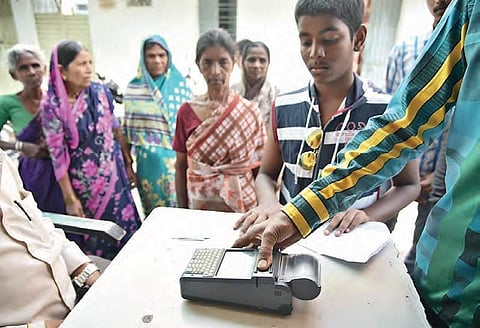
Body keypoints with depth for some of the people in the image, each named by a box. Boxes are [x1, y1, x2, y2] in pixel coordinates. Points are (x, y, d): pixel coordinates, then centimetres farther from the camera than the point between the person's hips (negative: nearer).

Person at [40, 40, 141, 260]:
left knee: (126, 227, 11)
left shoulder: (101, 91, -5)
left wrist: (128, 163, 9)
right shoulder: (52, 106, -14)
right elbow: (57, 155, -11)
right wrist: (69, 198, -9)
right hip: (84, 183, -3)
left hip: (114, 175, 3)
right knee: (94, 235, 12)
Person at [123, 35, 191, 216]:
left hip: (173, 158, -2)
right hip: (145, 160, 2)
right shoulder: (133, 87, 3)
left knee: (175, 206, 8)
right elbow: (127, 127, 8)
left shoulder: (180, 84, -3)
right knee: (150, 211, 15)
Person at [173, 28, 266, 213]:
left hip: (242, 210, -1)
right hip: (197, 210, 1)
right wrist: (182, 211, 0)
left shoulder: (251, 112, -7)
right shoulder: (187, 111, -3)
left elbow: (259, 170, -4)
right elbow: (180, 167, 2)